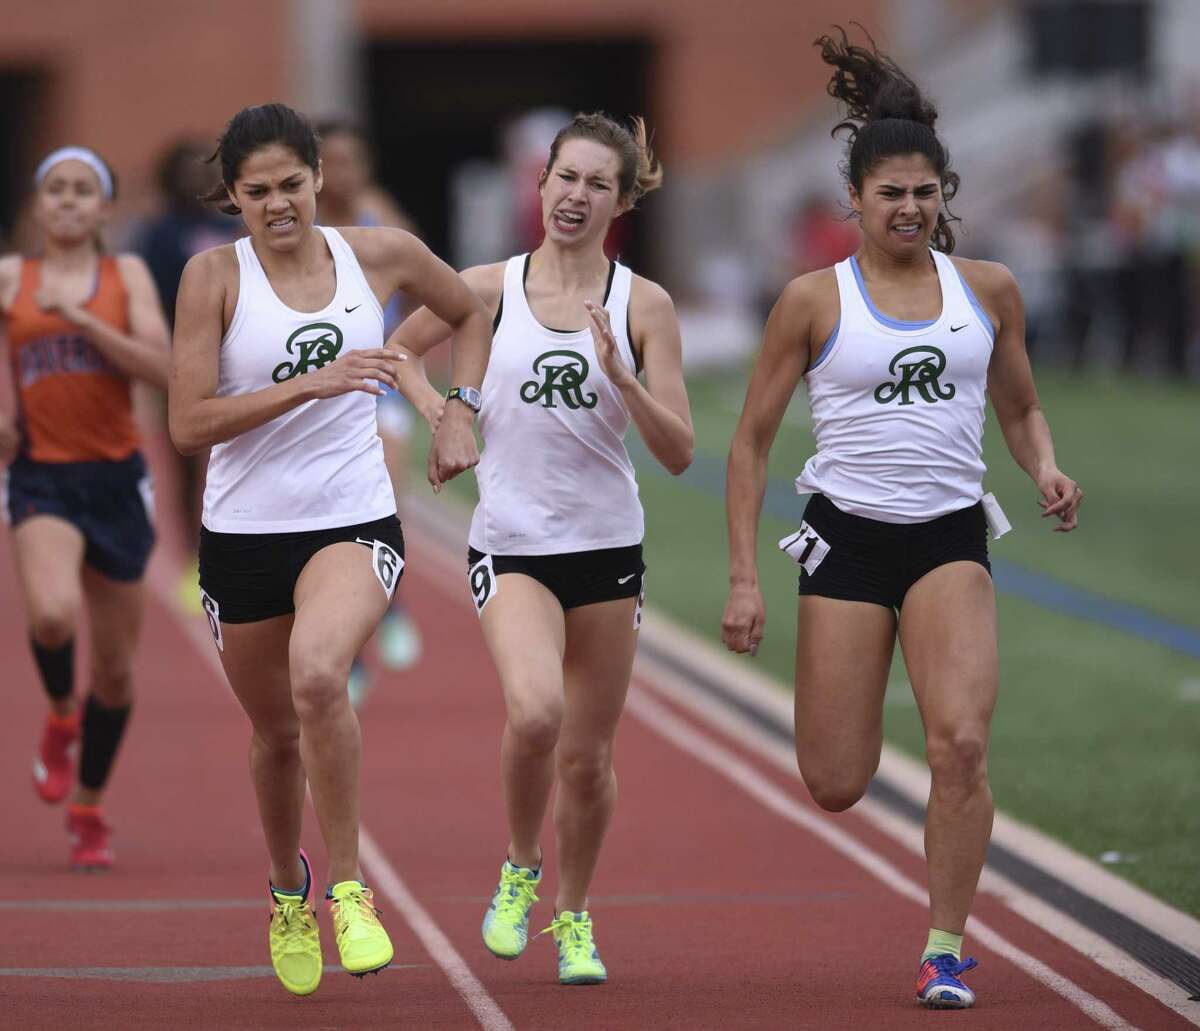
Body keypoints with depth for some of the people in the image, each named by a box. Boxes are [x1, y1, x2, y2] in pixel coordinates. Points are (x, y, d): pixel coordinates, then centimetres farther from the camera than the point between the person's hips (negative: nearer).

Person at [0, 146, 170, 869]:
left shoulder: (127, 274, 3)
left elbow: (159, 368, -9)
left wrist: (79, 317, -17)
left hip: (116, 479, 1)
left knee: (116, 667, 9)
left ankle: (90, 810, 30)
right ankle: (61, 716, 2)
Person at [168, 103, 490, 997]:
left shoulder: (382, 256, 0)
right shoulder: (215, 276, -7)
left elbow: (470, 315, 21)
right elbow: (189, 424, -14)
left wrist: (459, 413, 8)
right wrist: (312, 383, -21)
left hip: (355, 522, -1)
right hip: (242, 533, 1)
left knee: (317, 674, -30)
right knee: (275, 732, 15)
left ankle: (348, 887, -18)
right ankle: (287, 889, 44)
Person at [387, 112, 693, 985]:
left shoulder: (643, 305, -1)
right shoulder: (490, 289, 0)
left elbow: (679, 453, -4)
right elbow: (400, 348, 19)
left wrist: (621, 375, -19)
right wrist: (441, 415, 1)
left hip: (607, 547, 1)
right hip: (512, 543, -1)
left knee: (588, 758, 8)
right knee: (535, 713, -27)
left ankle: (575, 918, 32)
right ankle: (520, 869, 0)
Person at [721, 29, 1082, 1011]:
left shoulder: (988, 289, 5)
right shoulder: (815, 300, -1)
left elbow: (1021, 408, 19)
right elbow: (752, 440, 3)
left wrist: (1048, 469, -4)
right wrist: (743, 578, -2)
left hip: (951, 536, 1)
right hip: (848, 536, -1)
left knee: (961, 744, -19)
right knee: (837, 787, 0)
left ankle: (946, 948, -5)